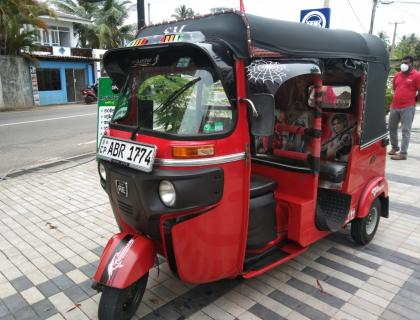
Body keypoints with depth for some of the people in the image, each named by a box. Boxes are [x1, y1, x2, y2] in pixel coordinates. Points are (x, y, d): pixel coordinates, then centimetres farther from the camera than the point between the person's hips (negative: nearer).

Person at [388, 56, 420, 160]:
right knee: (392, 127, 16)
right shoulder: (397, 75, 13)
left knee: (405, 130, -5)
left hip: (408, 107, -6)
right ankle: (394, 147, 35)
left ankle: (403, 153, -3)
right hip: (394, 106, 6)